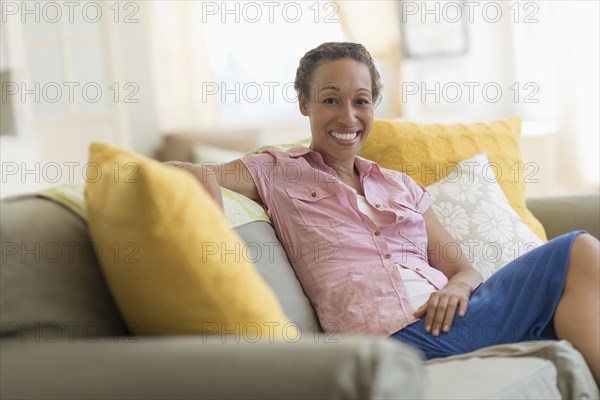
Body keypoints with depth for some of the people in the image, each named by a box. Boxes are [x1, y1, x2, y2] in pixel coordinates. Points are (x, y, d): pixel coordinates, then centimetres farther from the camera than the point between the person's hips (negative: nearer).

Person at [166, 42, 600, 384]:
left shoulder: (401, 187, 27)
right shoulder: (277, 173, 14)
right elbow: (183, 175, -3)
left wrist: (458, 285, -4)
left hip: (449, 314, 6)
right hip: (398, 331, -6)